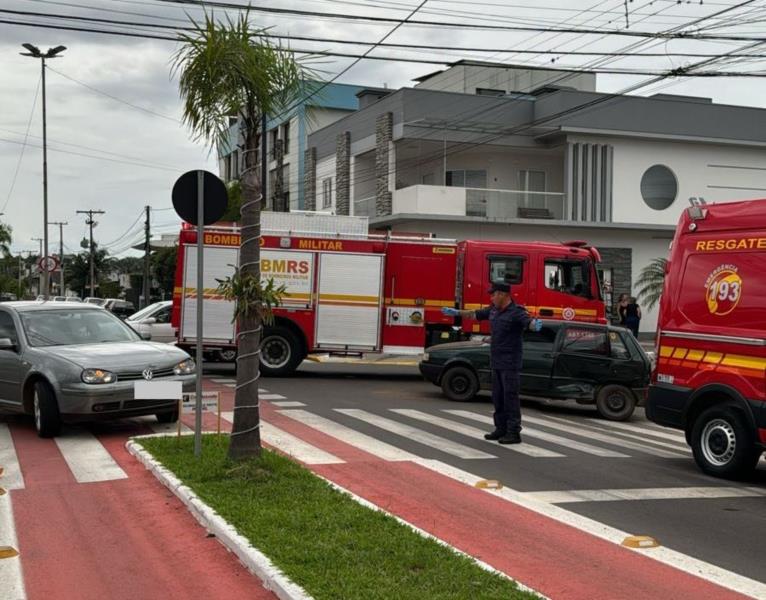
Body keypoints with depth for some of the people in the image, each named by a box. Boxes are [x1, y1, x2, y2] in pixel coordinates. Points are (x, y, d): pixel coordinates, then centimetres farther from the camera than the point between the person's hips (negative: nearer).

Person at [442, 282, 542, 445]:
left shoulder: (516, 312, -16)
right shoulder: (494, 310, 10)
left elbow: (529, 321, -35)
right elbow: (475, 314, 25)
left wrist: (535, 324, -57)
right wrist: (457, 313, 32)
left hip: (510, 364, -9)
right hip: (497, 363, 9)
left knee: (510, 398, -6)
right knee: (498, 398, 14)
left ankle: (514, 433, -3)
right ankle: (501, 429, 23)